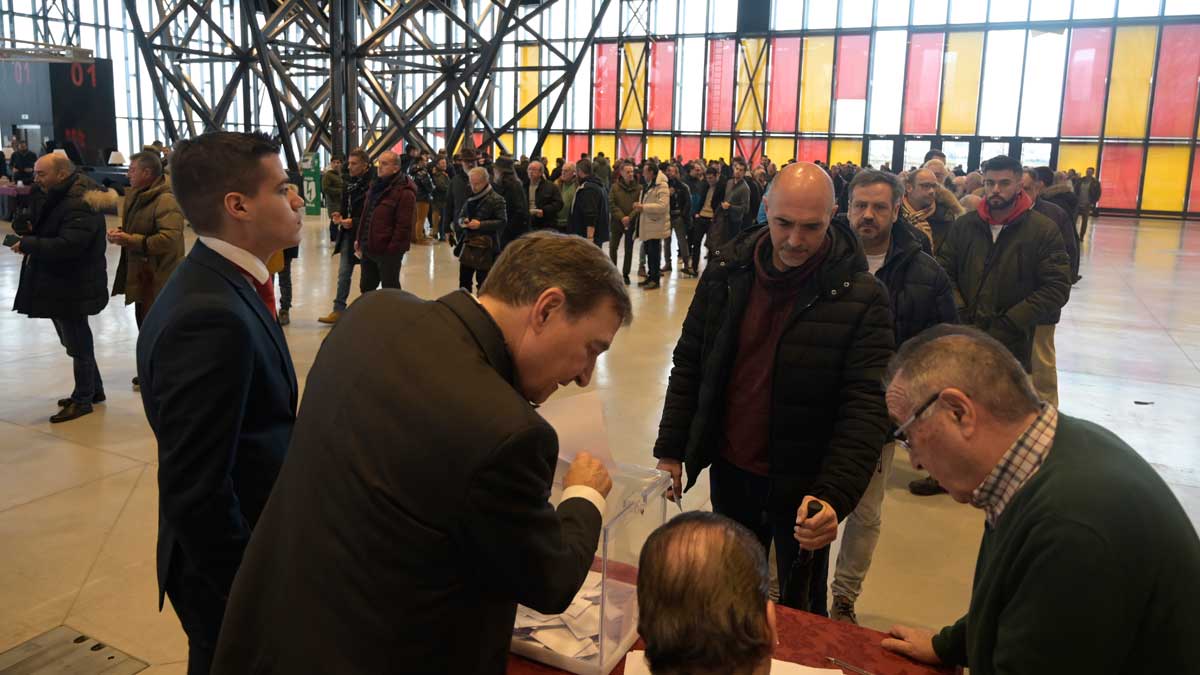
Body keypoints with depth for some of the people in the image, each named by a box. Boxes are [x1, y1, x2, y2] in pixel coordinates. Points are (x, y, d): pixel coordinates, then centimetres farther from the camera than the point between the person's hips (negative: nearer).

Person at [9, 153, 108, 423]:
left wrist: (28, 244, -22)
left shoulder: (80, 204, -21)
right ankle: (93, 390, 33)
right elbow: (31, 219, 20)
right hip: (56, 285, 10)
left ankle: (83, 400, 15)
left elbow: (68, 246, -30)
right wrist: (23, 223, -3)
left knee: (78, 343, 3)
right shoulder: (48, 196, 11)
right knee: (75, 341, 19)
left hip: (73, 287, -10)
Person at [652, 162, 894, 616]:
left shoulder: (861, 297, -16)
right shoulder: (727, 269, -6)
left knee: (802, 611, 17)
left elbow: (866, 408, -20)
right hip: (729, 471, 4)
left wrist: (835, 496, -31)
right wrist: (670, 450, 2)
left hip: (802, 484, -3)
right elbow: (689, 365, 2)